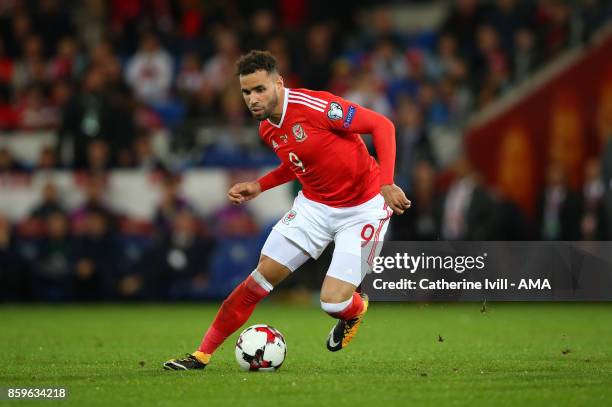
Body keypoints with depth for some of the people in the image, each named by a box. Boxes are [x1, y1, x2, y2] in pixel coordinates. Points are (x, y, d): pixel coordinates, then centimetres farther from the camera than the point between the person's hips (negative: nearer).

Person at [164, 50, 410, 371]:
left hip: (362, 209, -6)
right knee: (262, 276, -4)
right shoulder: (267, 130, 0)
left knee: (333, 303, -15)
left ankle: (355, 309, 24)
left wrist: (386, 184, -30)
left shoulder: (314, 106, -25)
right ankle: (202, 355, 4)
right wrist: (259, 186, 7)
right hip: (314, 205, 6)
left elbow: (382, 125, -21)